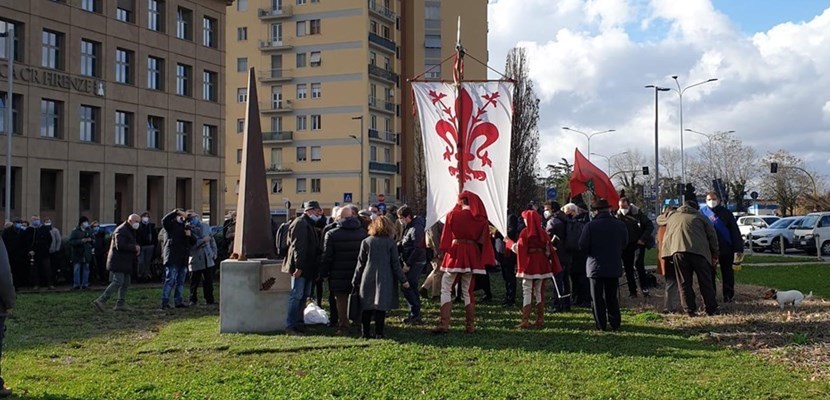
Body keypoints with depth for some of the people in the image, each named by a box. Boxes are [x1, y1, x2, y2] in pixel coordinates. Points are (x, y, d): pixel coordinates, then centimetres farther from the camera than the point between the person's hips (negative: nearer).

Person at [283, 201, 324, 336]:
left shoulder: (310, 225, 21)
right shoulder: (300, 223, -11)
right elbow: (297, 246, -19)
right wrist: (298, 266, -25)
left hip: (308, 268, 10)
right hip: (300, 268, -10)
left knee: (304, 296, 12)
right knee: (296, 296, -10)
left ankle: (298, 324, 18)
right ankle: (290, 326, -8)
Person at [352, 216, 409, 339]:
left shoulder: (366, 242, 4)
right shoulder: (390, 242, 0)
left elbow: (360, 263, 6)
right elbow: (395, 263, 0)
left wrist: (356, 280, 12)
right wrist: (403, 280, 6)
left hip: (368, 279, 2)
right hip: (385, 279, -2)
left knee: (367, 307, 9)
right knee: (381, 307, 0)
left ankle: (365, 332, 10)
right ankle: (379, 333, -1)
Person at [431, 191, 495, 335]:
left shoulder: (452, 215, -6)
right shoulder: (481, 219, 2)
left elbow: (446, 237, -4)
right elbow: (484, 240, 4)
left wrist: (444, 250, 7)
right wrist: (486, 259, 10)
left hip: (455, 253, -3)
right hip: (472, 256, 3)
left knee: (446, 288, 2)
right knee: (467, 290, 13)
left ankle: (444, 324, -8)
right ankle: (470, 326, 13)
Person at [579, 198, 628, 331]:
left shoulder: (590, 226, -14)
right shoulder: (620, 225, -4)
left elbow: (582, 245, -13)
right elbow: (624, 244, 5)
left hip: (596, 266, -3)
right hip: (614, 266, 3)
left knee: (597, 297, 6)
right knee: (612, 296, 15)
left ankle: (601, 325, 8)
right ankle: (615, 324, 15)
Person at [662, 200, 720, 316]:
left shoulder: (672, 217, 25)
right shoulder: (699, 217, 17)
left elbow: (666, 238, 27)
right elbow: (712, 235, 12)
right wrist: (715, 255, 17)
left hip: (678, 251, 1)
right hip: (698, 250, -1)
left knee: (684, 283, 7)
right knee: (705, 282, 7)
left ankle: (690, 310, 5)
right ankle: (711, 309, 10)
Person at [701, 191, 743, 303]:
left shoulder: (725, 213, 2)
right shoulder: (702, 212, 4)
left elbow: (735, 232, 1)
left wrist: (738, 249, -5)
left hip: (726, 249, -1)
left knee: (727, 273, 5)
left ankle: (728, 296, 12)